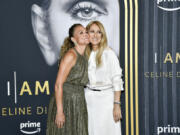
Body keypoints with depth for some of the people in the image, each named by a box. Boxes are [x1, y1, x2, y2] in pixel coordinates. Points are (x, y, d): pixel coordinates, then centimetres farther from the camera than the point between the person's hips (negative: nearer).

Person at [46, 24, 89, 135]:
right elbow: (58, 85, -18)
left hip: (77, 104, 8)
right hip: (64, 102, -8)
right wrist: (59, 111, -21)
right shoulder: (70, 55, -15)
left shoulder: (84, 57, 9)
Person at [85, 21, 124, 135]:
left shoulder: (108, 53, -8)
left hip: (106, 97, -4)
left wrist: (117, 104, -14)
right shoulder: (85, 53, 6)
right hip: (89, 98, 4)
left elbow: (117, 80, -10)